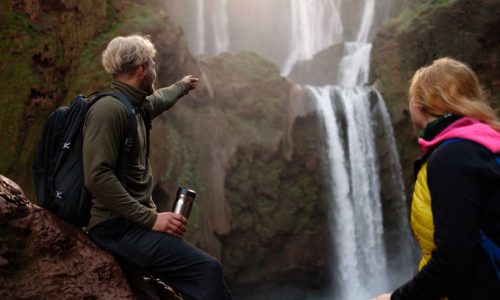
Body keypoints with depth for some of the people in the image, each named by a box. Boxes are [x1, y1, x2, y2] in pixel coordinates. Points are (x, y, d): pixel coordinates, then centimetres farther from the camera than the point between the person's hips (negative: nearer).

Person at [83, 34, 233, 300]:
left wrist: (182, 86, 58)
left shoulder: (135, 105, 14)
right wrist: (151, 218, -23)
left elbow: (160, 99, 39)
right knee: (208, 270, -21)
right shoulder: (109, 109, -14)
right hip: (118, 226, -10)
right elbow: (97, 177, -23)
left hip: (133, 220, 10)